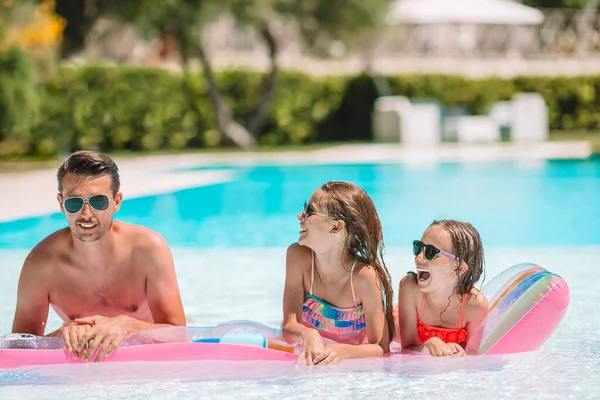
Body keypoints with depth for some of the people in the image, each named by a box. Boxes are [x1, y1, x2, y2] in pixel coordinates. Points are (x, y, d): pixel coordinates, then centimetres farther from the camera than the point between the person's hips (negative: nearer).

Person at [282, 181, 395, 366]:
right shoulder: (298, 256, -10)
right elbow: (289, 325, -13)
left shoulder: (365, 276, -21)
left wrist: (341, 351, -38)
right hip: (310, 357, 2)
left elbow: (381, 349, -17)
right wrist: (308, 335, -37)